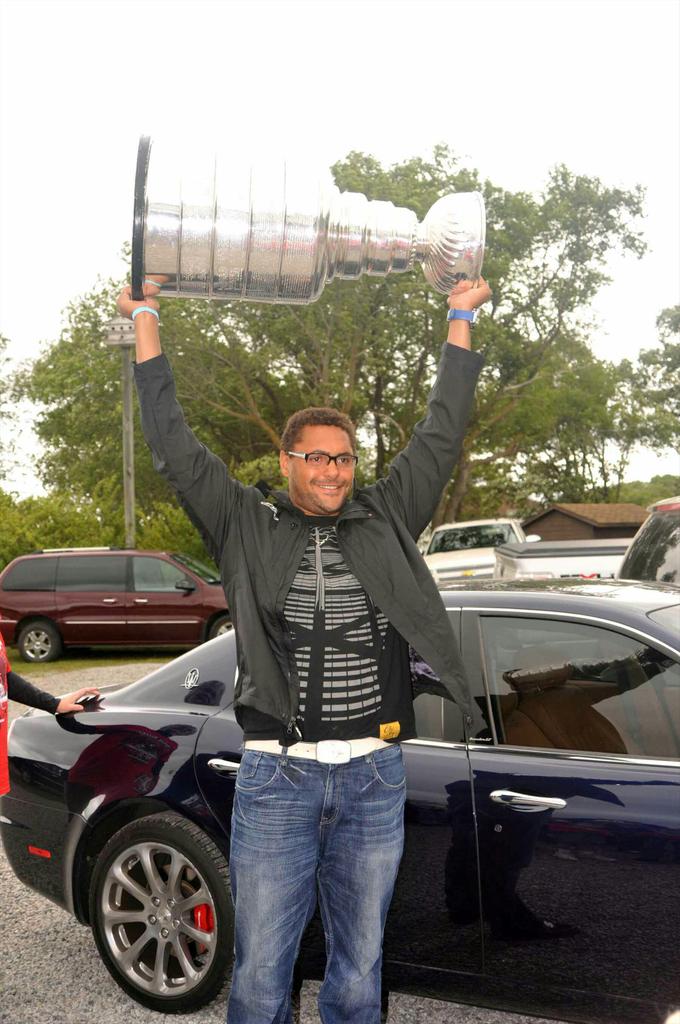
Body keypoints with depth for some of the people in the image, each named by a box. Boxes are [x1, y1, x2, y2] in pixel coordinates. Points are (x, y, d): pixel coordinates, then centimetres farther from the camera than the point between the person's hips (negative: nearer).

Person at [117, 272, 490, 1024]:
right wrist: (147, 327, 5)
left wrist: (460, 320, 15)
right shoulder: (247, 526, 3)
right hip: (277, 776, -2)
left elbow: (440, 435, 11)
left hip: (374, 777, 2)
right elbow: (174, 448, 2)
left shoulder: (386, 522, 7)